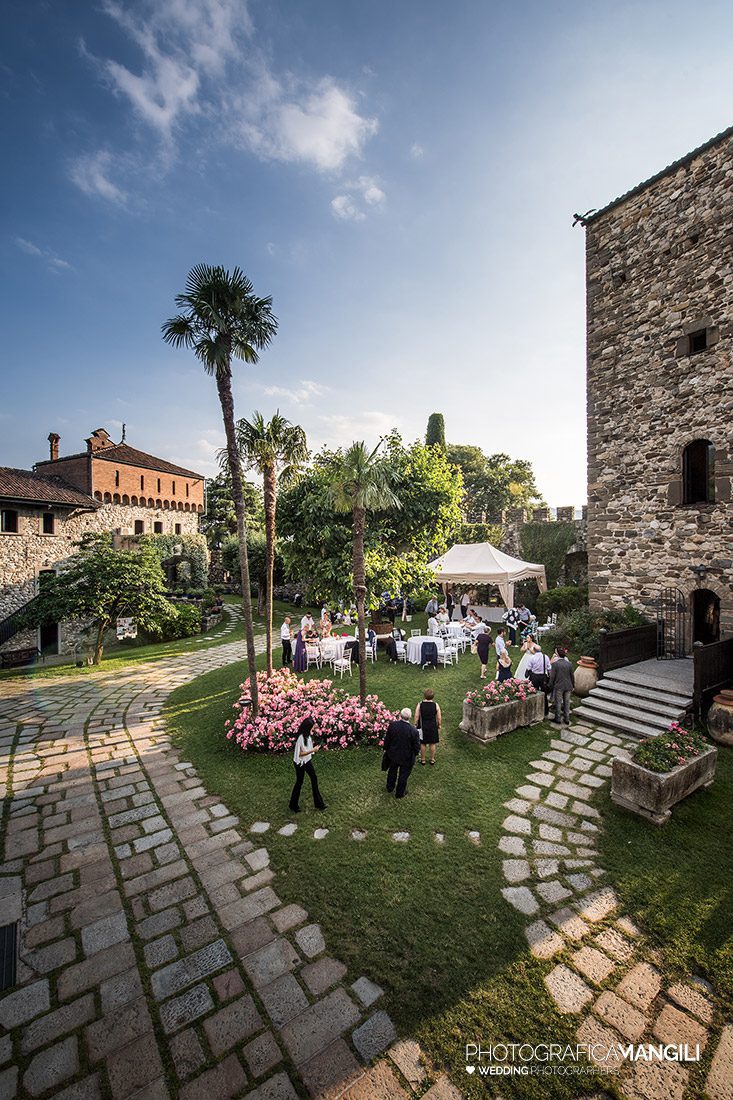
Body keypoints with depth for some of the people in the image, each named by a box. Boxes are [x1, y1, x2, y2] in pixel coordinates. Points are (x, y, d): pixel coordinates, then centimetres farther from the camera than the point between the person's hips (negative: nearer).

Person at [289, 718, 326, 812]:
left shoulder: (307, 735, -4)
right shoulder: (301, 737, -30)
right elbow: (301, 753, -26)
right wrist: (313, 750, -25)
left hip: (307, 760, 8)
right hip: (300, 762, -8)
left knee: (314, 778, 13)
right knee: (299, 782, 8)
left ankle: (318, 803, 25)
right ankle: (293, 805, 29)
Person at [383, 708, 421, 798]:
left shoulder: (392, 725, -25)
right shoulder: (413, 731, -32)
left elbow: (387, 739, -9)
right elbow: (417, 747, -18)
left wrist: (386, 749, 10)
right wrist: (414, 754, 4)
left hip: (393, 754, 3)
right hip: (407, 758, -3)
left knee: (392, 771, 29)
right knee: (403, 775, 23)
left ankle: (389, 788, 51)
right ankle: (400, 793, 43)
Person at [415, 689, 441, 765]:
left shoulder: (420, 705, -14)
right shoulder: (436, 705, -13)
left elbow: (416, 717, -9)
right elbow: (439, 718, -6)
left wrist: (415, 725, 5)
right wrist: (439, 726, 9)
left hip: (422, 727, 0)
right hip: (433, 727, 0)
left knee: (422, 744, 15)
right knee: (432, 744, 17)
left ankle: (422, 760, 27)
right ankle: (432, 759, 30)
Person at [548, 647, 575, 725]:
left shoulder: (555, 664, -15)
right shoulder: (569, 664, -4)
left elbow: (552, 677, -10)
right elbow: (572, 676, 4)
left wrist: (550, 685, 2)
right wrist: (573, 685, 18)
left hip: (558, 687, -3)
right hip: (568, 686, 4)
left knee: (558, 703, 7)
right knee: (567, 702, 13)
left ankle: (558, 719, 16)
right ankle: (567, 719, 21)